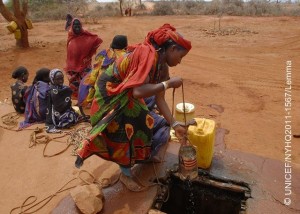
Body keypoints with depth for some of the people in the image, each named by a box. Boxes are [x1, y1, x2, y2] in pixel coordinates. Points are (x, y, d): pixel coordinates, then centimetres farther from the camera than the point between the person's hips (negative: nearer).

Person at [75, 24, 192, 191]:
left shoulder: (162, 65, -4)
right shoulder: (148, 54, -31)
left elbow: (160, 99, -3)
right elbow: (138, 91, -42)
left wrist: (175, 125, -6)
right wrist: (168, 84, -32)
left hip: (126, 95, 9)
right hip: (110, 92, -8)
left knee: (143, 124, 11)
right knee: (124, 133, -3)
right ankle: (126, 175, 19)